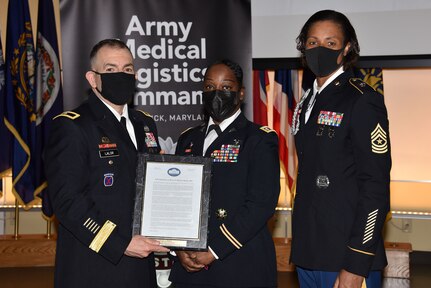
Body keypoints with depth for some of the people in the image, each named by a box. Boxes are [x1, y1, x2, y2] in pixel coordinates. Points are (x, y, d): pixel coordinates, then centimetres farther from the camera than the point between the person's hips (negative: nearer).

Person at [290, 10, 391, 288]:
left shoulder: (363, 101, -10)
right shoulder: (307, 103, 13)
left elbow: (376, 189, -15)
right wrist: (300, 248, 13)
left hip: (346, 258, -7)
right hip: (307, 255, 7)